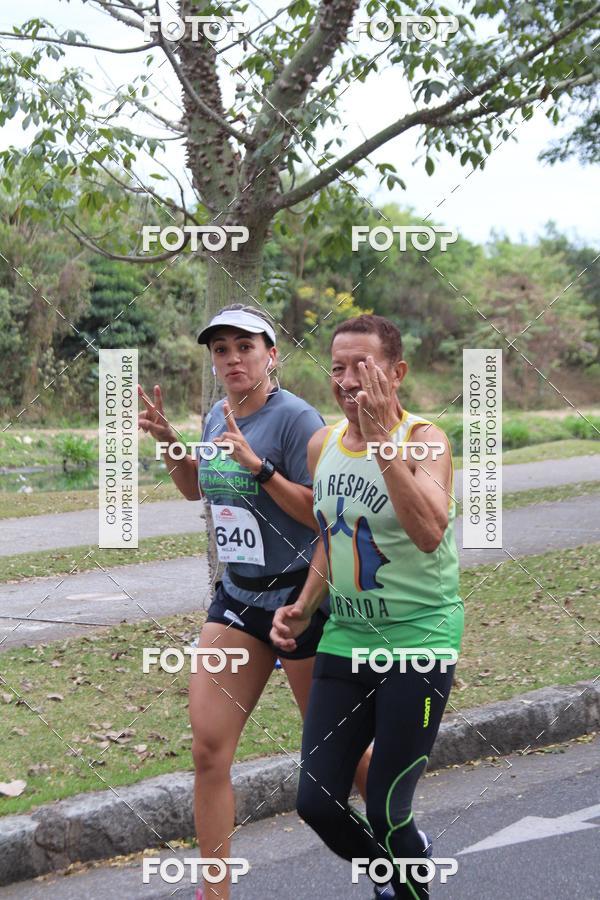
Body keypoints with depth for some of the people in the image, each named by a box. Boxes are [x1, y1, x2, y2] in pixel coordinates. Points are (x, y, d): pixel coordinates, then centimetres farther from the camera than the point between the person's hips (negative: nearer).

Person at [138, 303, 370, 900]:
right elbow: (197, 488, 26)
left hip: (299, 597, -6)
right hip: (236, 596, 6)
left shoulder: (295, 418, -15)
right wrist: (168, 441, 9)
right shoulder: (218, 417, 8)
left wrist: (256, 464, -26)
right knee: (207, 748, -2)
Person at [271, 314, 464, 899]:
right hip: (345, 637, 6)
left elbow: (430, 534, -34)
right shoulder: (322, 444, 4)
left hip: (419, 638, -6)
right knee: (316, 803, 5)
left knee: (384, 816, -4)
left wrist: (382, 440, -35)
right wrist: (304, 607, 6)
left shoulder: (425, 441, -15)